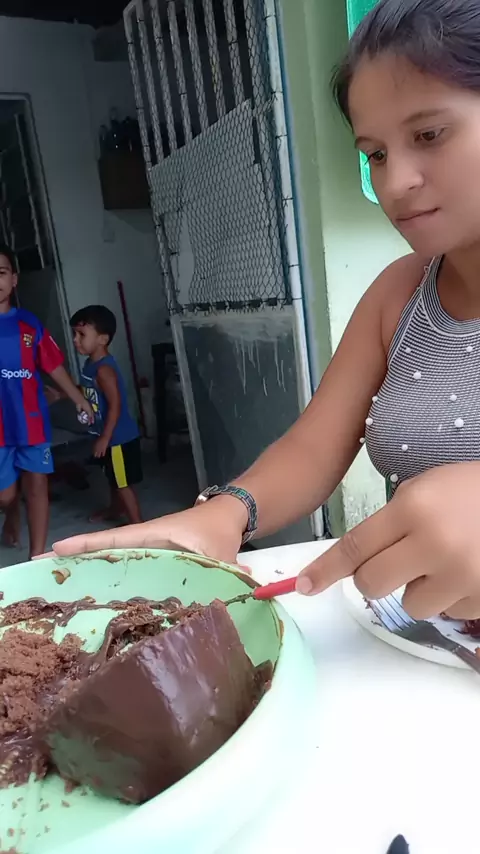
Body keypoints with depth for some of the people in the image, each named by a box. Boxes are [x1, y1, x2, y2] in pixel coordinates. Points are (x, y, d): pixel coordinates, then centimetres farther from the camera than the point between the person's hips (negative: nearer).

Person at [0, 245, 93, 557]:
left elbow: (54, 367, 8)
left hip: (31, 421, 1)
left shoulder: (29, 323, 2)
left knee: (37, 485, 3)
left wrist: (81, 400, 12)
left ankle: (37, 557, 15)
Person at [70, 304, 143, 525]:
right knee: (114, 477, 28)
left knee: (123, 482, 0)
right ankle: (115, 508, 49)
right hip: (112, 436, 10)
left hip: (119, 437, -10)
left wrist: (104, 439, -24)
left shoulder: (104, 369, -26)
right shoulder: (91, 363, 4)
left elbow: (115, 405, -28)